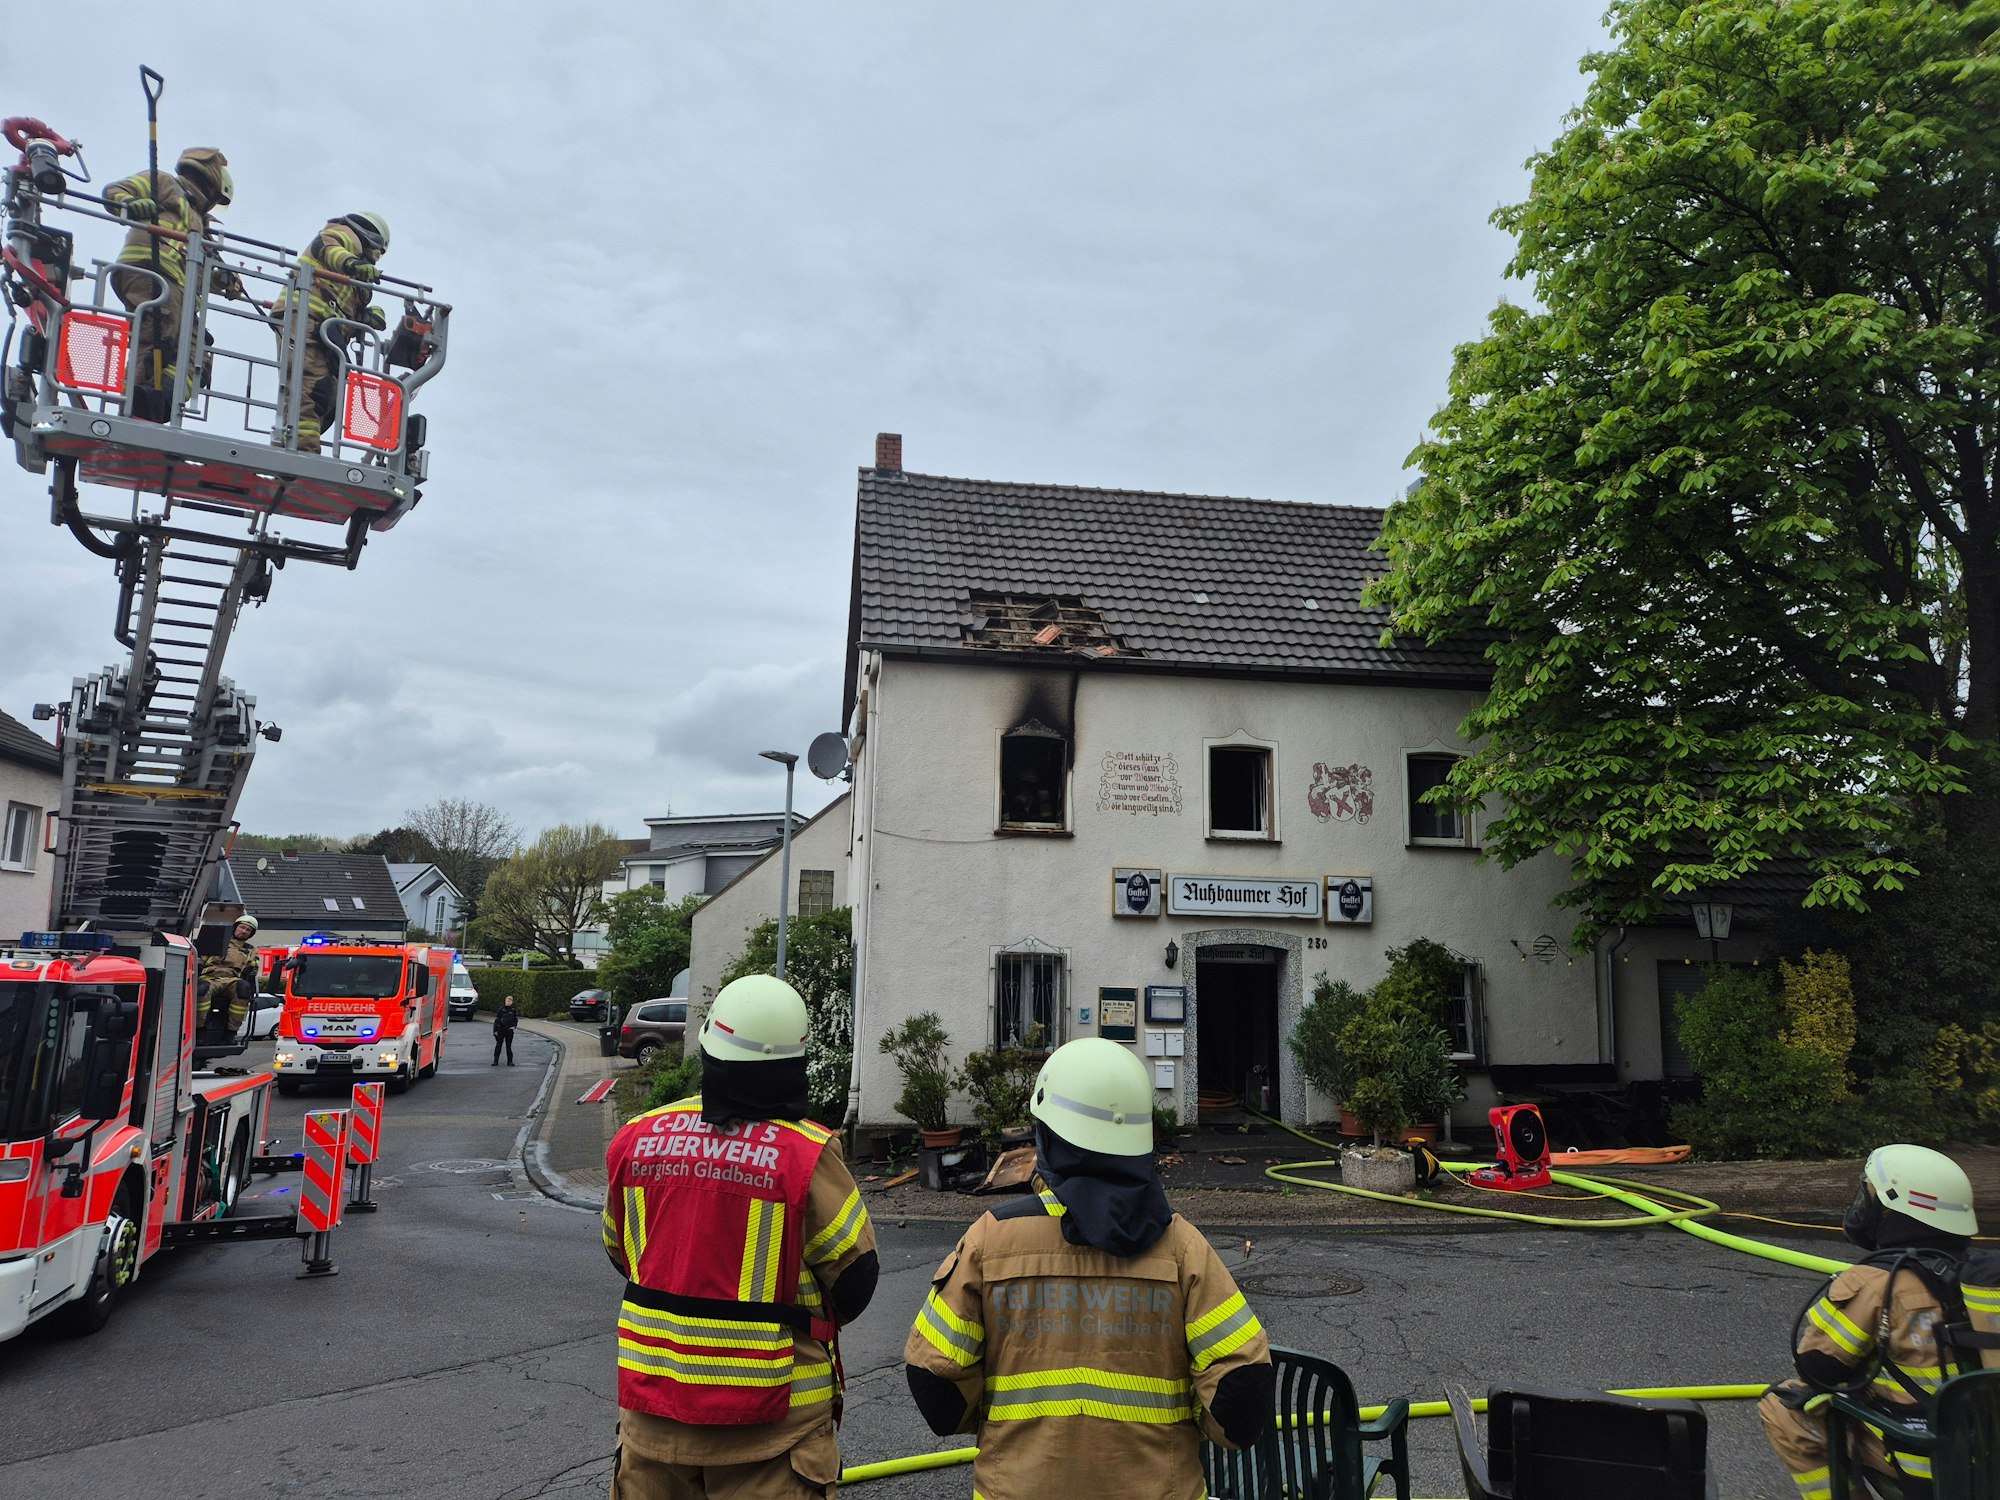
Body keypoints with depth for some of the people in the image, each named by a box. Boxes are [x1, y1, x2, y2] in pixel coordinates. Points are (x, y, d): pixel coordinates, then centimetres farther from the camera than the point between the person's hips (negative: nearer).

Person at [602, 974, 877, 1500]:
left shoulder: (635, 1140, -6)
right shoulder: (809, 1154, -18)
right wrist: (815, 1321, 12)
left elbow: (619, 1252, 10)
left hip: (652, 1396, 4)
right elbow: (854, 1275, -10)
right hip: (770, 1406, -3)